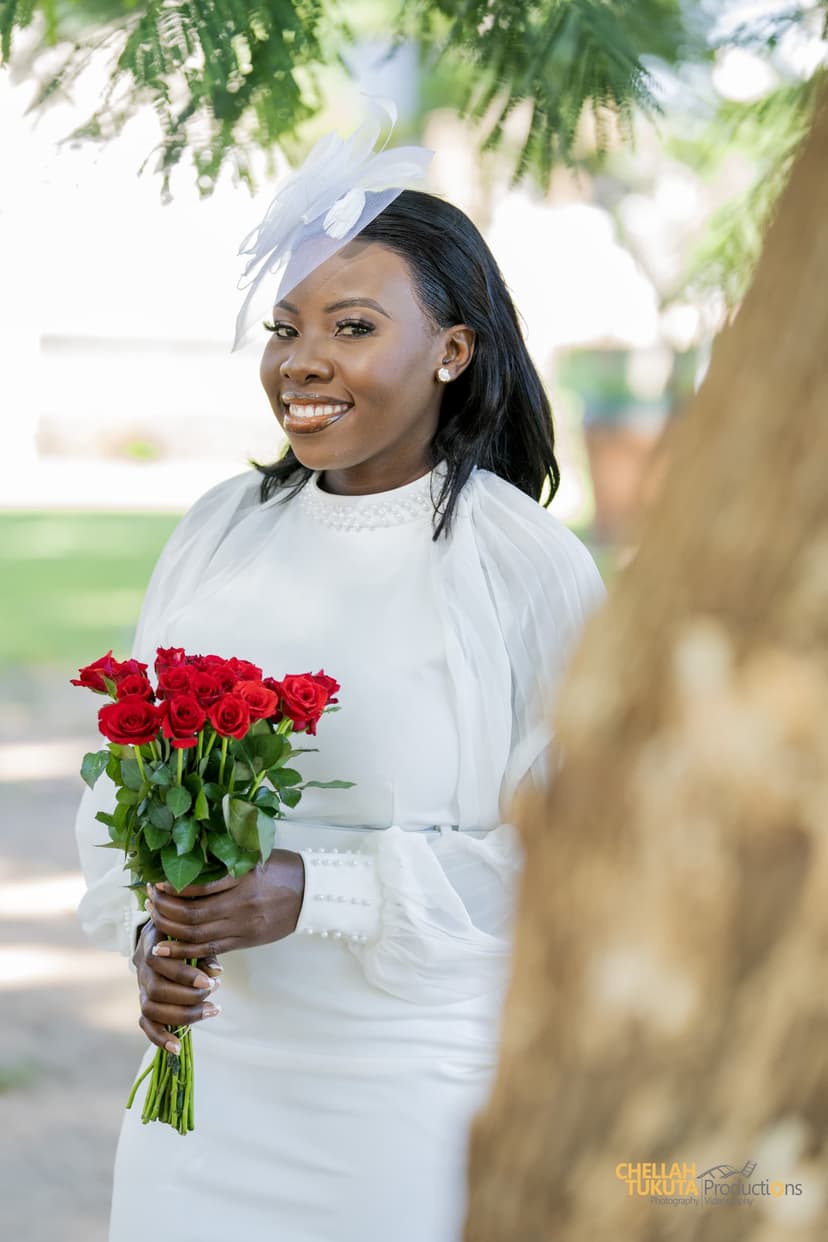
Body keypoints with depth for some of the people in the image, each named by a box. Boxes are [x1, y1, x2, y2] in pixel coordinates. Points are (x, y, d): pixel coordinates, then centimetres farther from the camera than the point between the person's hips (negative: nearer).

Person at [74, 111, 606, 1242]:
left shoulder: (531, 569, -9)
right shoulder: (220, 531, 5)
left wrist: (312, 892, -21)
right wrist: (148, 930, -10)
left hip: (417, 1091, -4)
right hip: (209, 1069, 4)